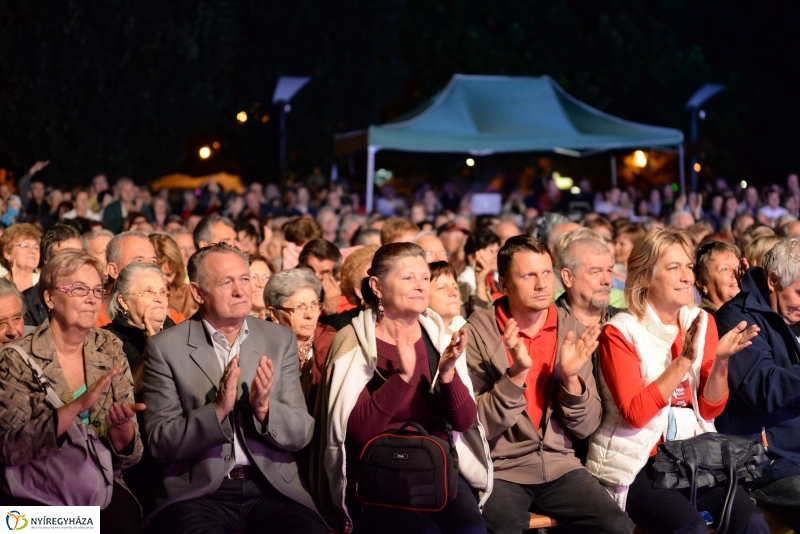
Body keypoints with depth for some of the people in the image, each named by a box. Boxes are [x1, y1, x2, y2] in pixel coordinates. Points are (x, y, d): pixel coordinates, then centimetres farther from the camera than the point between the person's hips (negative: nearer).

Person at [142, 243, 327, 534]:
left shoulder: (280, 340, 8)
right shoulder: (166, 347, 0)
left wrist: (264, 408, -14)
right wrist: (218, 410, -18)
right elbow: (159, 442, -3)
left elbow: (301, 434, 6)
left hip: (273, 487, 3)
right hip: (198, 491, -2)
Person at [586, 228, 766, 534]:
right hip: (634, 463, -4)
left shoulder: (702, 323, 7)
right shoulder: (620, 331, -7)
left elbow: (711, 409, 5)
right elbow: (635, 413, -16)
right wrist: (683, 361, -23)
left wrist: (721, 361, -13)